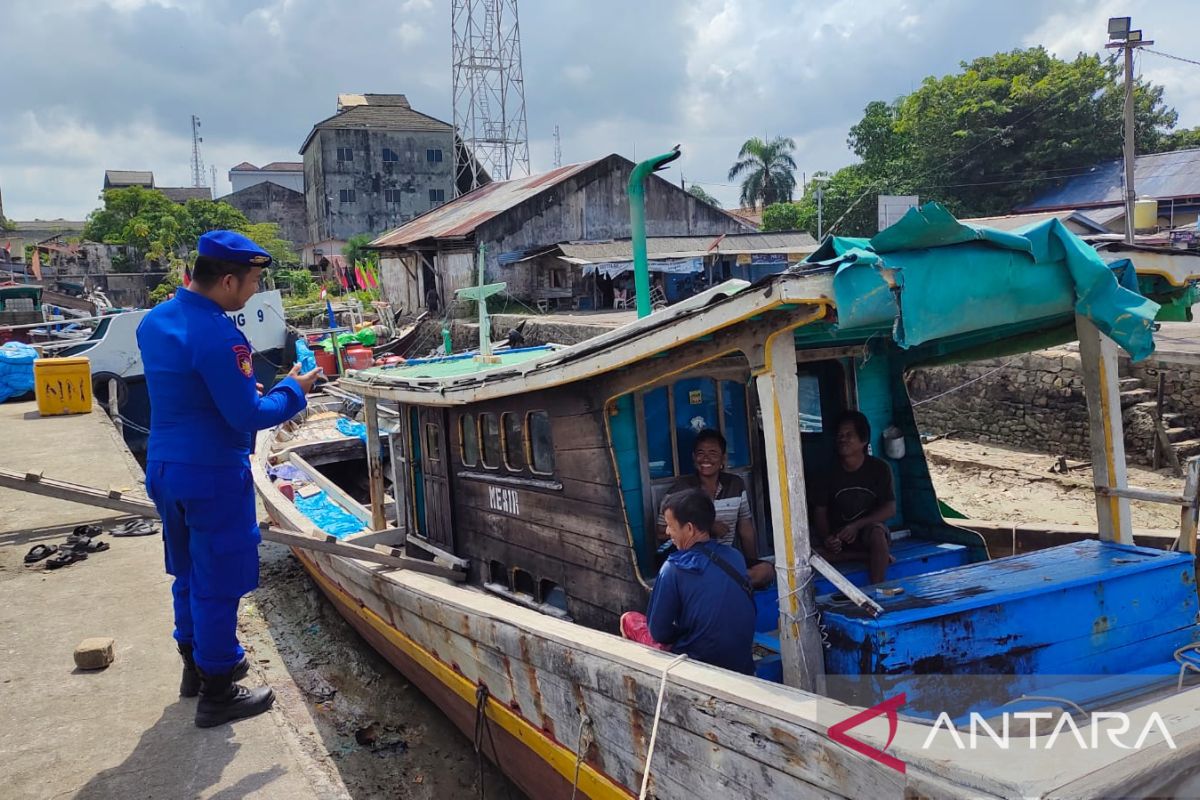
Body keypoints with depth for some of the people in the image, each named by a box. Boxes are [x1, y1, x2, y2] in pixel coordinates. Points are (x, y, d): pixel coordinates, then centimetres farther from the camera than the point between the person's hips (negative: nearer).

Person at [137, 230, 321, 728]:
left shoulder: (154, 321, 5)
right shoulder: (218, 337, -24)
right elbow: (248, 417, -21)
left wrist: (244, 388, 11)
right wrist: (292, 391, -6)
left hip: (164, 468, 9)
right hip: (213, 477, -9)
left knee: (188, 573, 22)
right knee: (218, 583, 4)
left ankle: (196, 665, 39)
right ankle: (217, 694, 16)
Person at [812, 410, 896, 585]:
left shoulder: (879, 468, -6)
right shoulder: (830, 472, -3)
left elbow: (890, 509, -11)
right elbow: (820, 512, -2)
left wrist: (857, 525, -24)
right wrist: (826, 538, -23)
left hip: (870, 528, -2)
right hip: (838, 537, 2)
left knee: (876, 531, -38)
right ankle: (876, 555, -16)